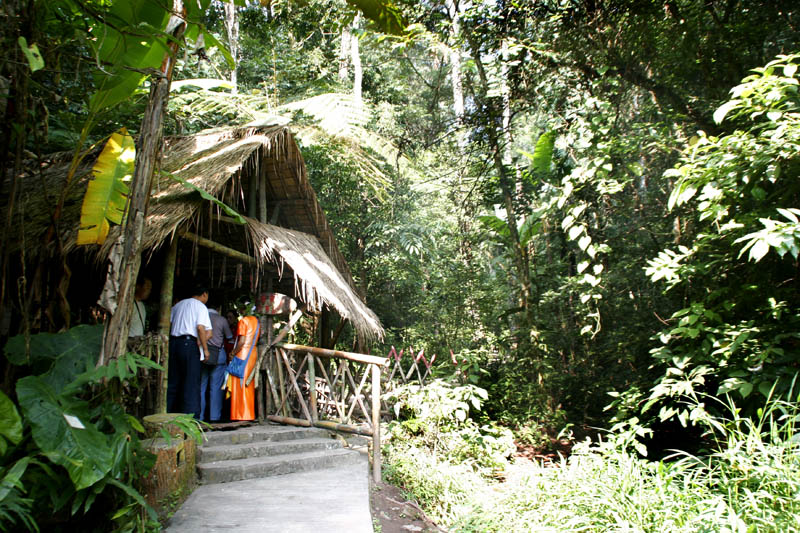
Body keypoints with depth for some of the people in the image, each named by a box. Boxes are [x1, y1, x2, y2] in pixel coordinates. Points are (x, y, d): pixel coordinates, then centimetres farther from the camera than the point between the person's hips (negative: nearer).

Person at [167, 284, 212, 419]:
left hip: (173, 342, 6)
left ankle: (170, 412, 15)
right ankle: (191, 415, -5)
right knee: (191, 382, -2)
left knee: (173, 380, 12)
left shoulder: (178, 304, 18)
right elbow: (200, 327, -13)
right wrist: (205, 348, -10)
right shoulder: (200, 306, -1)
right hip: (189, 343, -6)